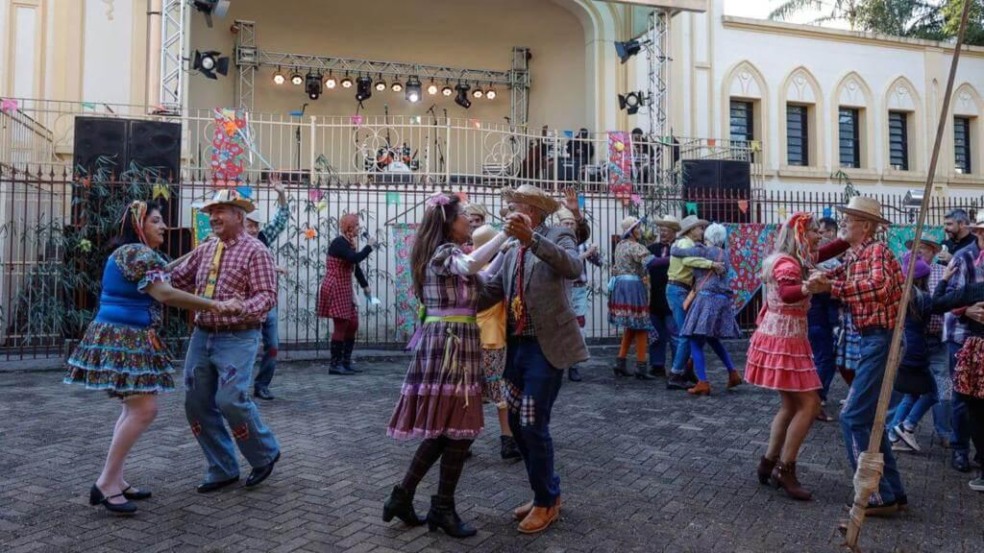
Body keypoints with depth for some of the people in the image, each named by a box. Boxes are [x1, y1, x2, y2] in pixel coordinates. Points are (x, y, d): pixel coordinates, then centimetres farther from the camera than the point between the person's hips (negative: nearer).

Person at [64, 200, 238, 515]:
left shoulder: (128, 253, 18)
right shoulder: (137, 252, -14)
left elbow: (160, 271, 30)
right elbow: (165, 294, -24)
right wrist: (214, 306, -25)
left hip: (124, 337, 11)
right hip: (125, 339, -11)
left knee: (135, 409, 14)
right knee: (144, 409, -11)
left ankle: (115, 481, 17)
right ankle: (105, 484, -6)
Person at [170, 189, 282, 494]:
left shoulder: (255, 250, -6)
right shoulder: (204, 250, 14)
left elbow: (267, 294, -15)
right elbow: (177, 279, 19)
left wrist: (244, 308, -32)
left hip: (237, 338, -7)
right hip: (202, 336, 7)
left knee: (231, 400, -15)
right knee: (197, 403, 7)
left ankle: (265, 455, 12)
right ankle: (222, 469, 22)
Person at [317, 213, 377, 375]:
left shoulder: (348, 243, 14)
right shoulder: (339, 242, -15)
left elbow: (356, 267, 20)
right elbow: (354, 258, -29)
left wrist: (365, 285, 18)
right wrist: (369, 247, -16)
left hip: (344, 289, 10)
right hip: (335, 289, -10)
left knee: (353, 324, 9)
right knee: (341, 326, -7)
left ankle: (346, 362, 16)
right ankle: (334, 365, 1)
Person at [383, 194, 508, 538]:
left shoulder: (438, 254, 19)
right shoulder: (446, 252, -11)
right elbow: (470, 266, -34)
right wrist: (505, 233, -29)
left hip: (440, 342, 10)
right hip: (452, 343, -10)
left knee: (443, 427, 13)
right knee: (458, 427, -2)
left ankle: (403, 496, 18)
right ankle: (443, 508, 9)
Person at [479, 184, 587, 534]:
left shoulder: (558, 237, -5)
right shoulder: (512, 252, 15)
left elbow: (573, 268, -26)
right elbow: (490, 293, 12)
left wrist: (532, 238, -39)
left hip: (546, 347, -7)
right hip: (517, 346, 8)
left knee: (534, 425, -4)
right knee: (517, 423, 13)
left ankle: (546, 502, 17)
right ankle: (547, 492, 32)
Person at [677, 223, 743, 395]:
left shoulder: (702, 250, -3)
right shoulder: (724, 254, 17)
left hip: (707, 298, -7)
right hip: (723, 300, 7)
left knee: (696, 342, -3)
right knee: (712, 338, 24)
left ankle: (703, 383, -10)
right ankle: (733, 373, 22)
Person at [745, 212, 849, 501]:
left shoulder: (796, 260, 9)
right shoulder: (787, 264, -19)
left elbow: (827, 252, 22)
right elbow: (786, 293, -39)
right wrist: (805, 288, -59)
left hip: (783, 338, 10)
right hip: (784, 341, -10)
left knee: (791, 405, 14)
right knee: (809, 403, -8)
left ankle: (769, 463, 19)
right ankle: (785, 469, -2)